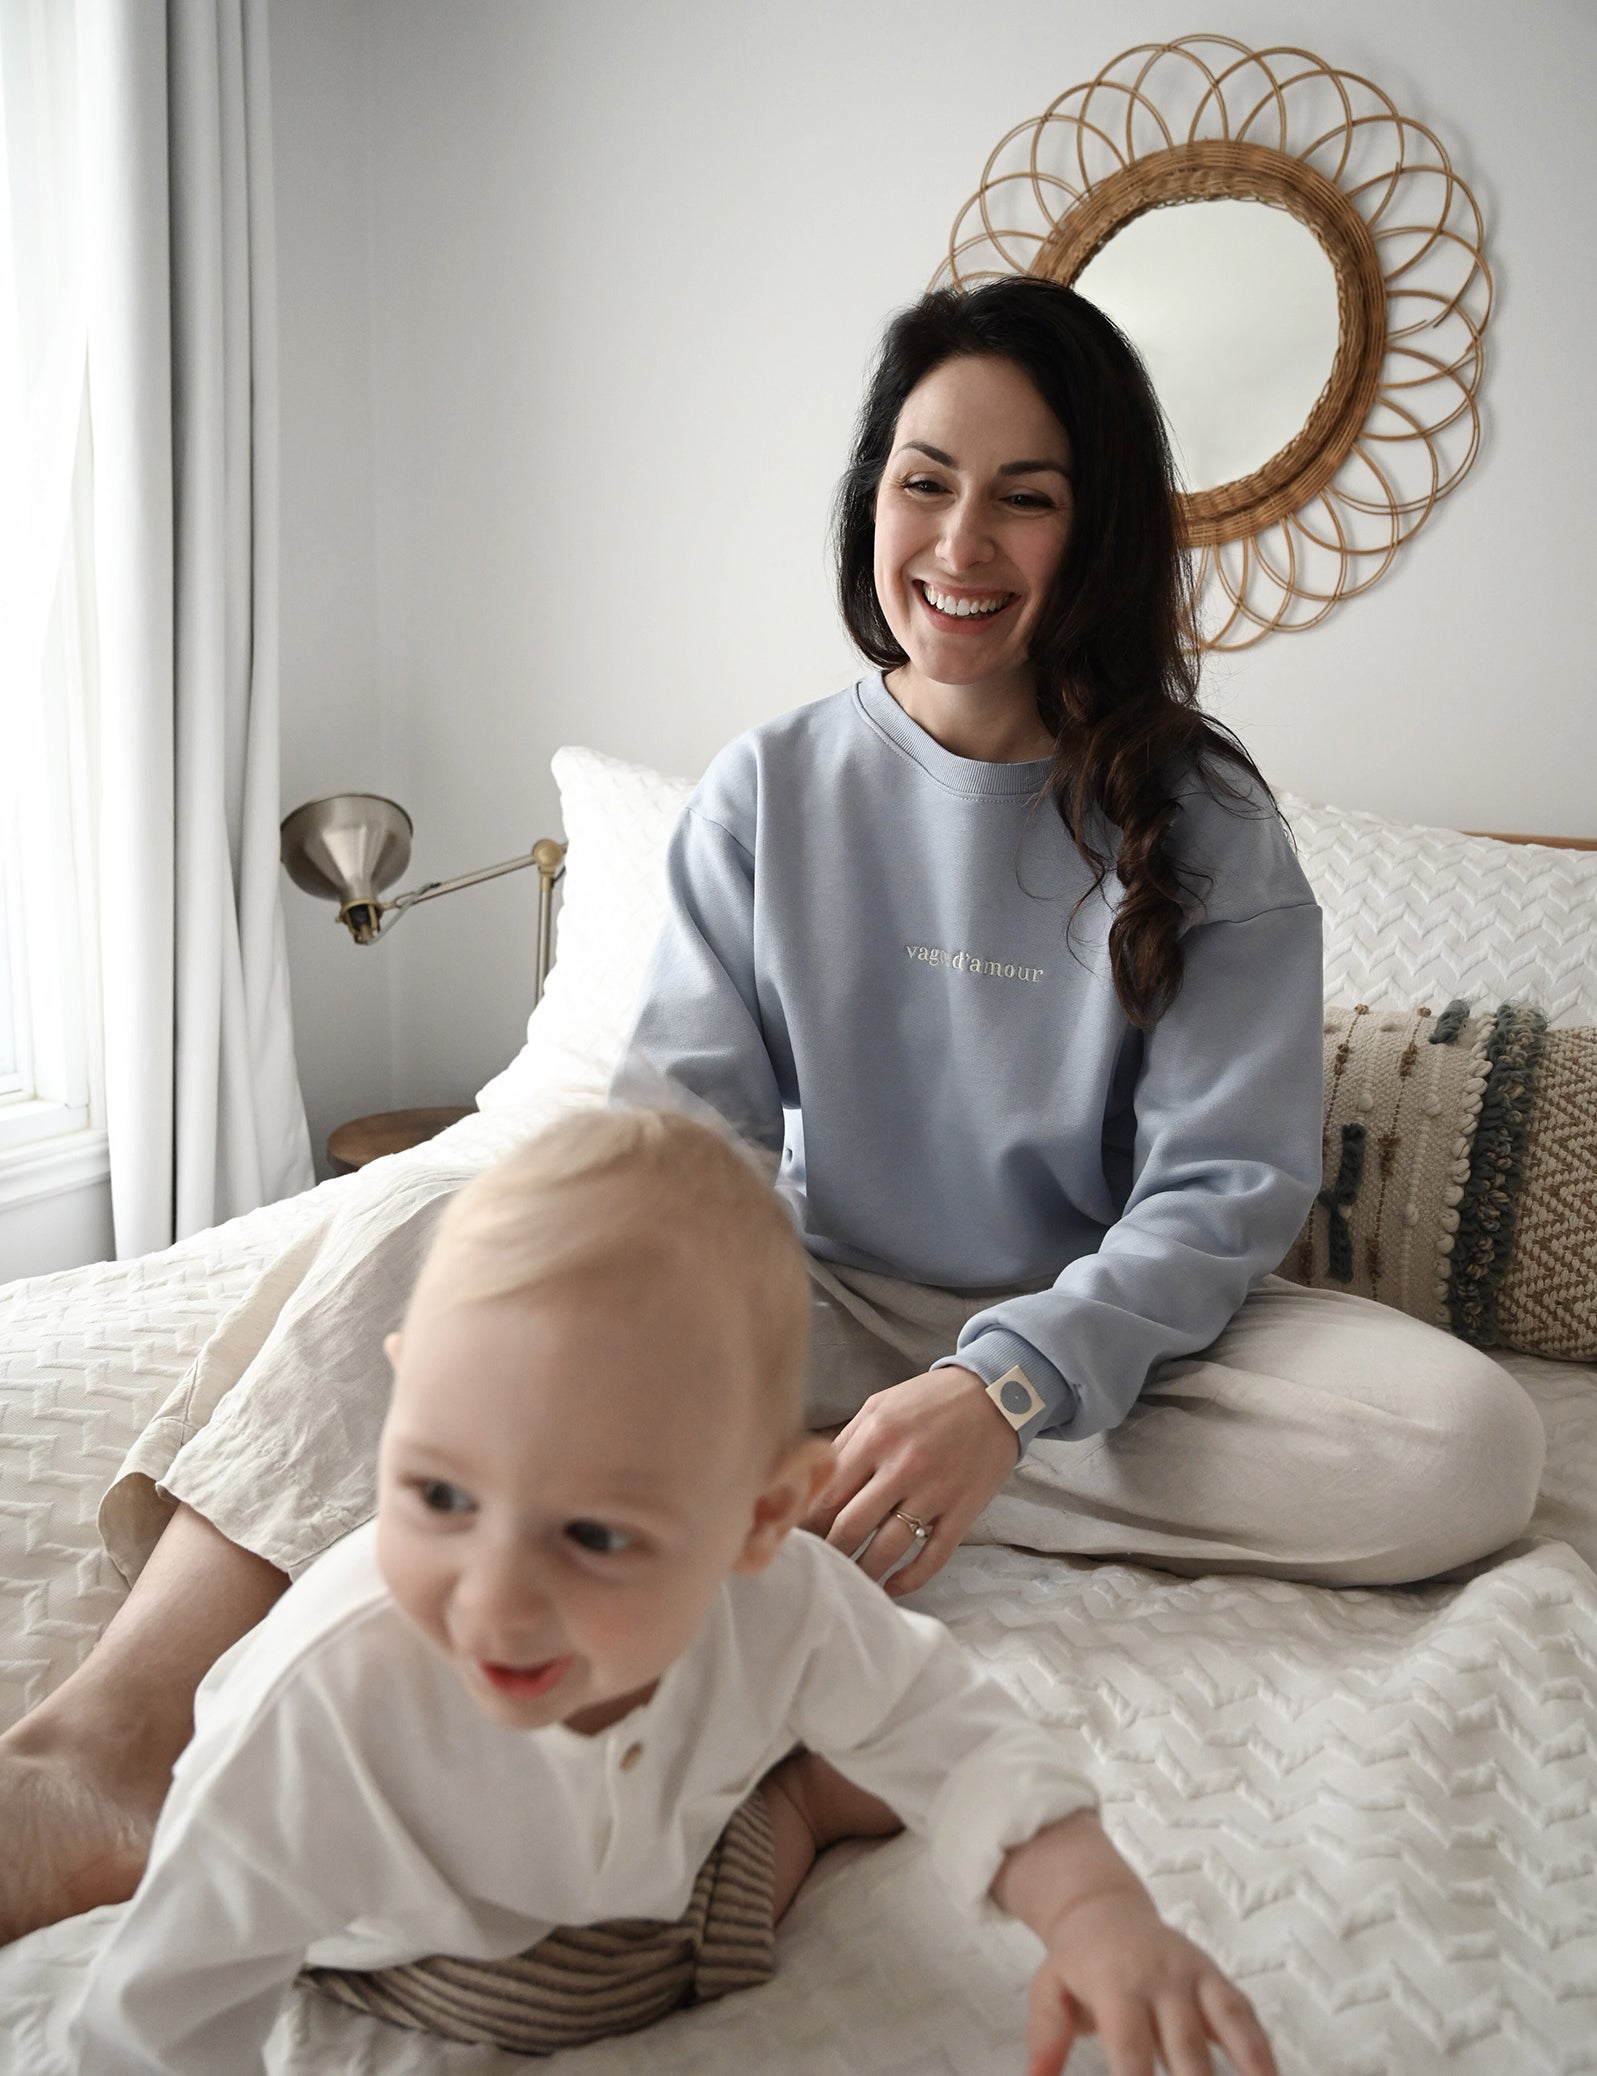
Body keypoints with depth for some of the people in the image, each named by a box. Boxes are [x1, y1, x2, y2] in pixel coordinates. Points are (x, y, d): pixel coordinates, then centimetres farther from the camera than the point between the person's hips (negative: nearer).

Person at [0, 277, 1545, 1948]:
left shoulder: (1200, 821, -5)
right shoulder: (768, 792, 1)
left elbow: (1225, 1189, -10)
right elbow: (685, 1117, -6)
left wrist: (1003, 1390, -28)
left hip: (1099, 1332, 0)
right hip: (825, 1306, 1)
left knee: (1470, 1443, -28)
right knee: (415, 1234, -20)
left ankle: (838, 1488, -24)